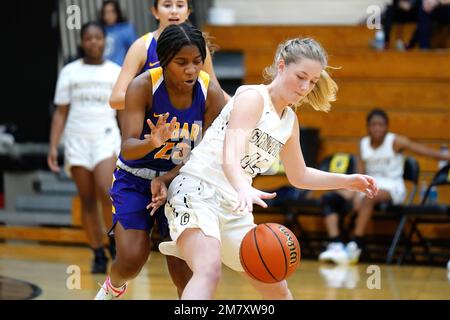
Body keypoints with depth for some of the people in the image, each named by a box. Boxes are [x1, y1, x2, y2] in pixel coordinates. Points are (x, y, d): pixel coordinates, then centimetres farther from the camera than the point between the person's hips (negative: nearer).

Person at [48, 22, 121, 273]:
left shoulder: (117, 73, 7)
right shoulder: (70, 72, 8)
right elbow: (61, 113, 9)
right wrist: (53, 147, 0)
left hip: (106, 137, -2)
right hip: (77, 139, 2)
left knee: (106, 193, -21)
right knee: (87, 201, 1)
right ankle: (99, 255, 8)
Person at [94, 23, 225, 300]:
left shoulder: (211, 93, -17)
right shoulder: (142, 86, -24)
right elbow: (127, 148, -30)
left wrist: (165, 180, -24)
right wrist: (153, 143, -52)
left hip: (179, 179, 2)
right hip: (135, 179, -2)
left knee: (181, 261, -7)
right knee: (132, 258, -11)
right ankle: (113, 287, 24)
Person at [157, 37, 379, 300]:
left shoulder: (290, 121, 14)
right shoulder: (252, 97, -10)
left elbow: (299, 176, 30)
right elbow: (230, 158, -27)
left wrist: (348, 181, 19)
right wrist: (244, 189, -47)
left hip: (234, 207, 9)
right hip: (197, 191, -9)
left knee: (278, 289, 16)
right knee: (209, 270, -36)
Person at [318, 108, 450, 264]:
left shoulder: (395, 142, -5)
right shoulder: (363, 144, 7)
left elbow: (422, 150, -13)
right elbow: (360, 174, 4)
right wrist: (356, 193, -14)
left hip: (392, 187, -6)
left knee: (369, 197, -39)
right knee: (330, 198, -14)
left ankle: (355, 246, -37)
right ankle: (335, 245, -27)